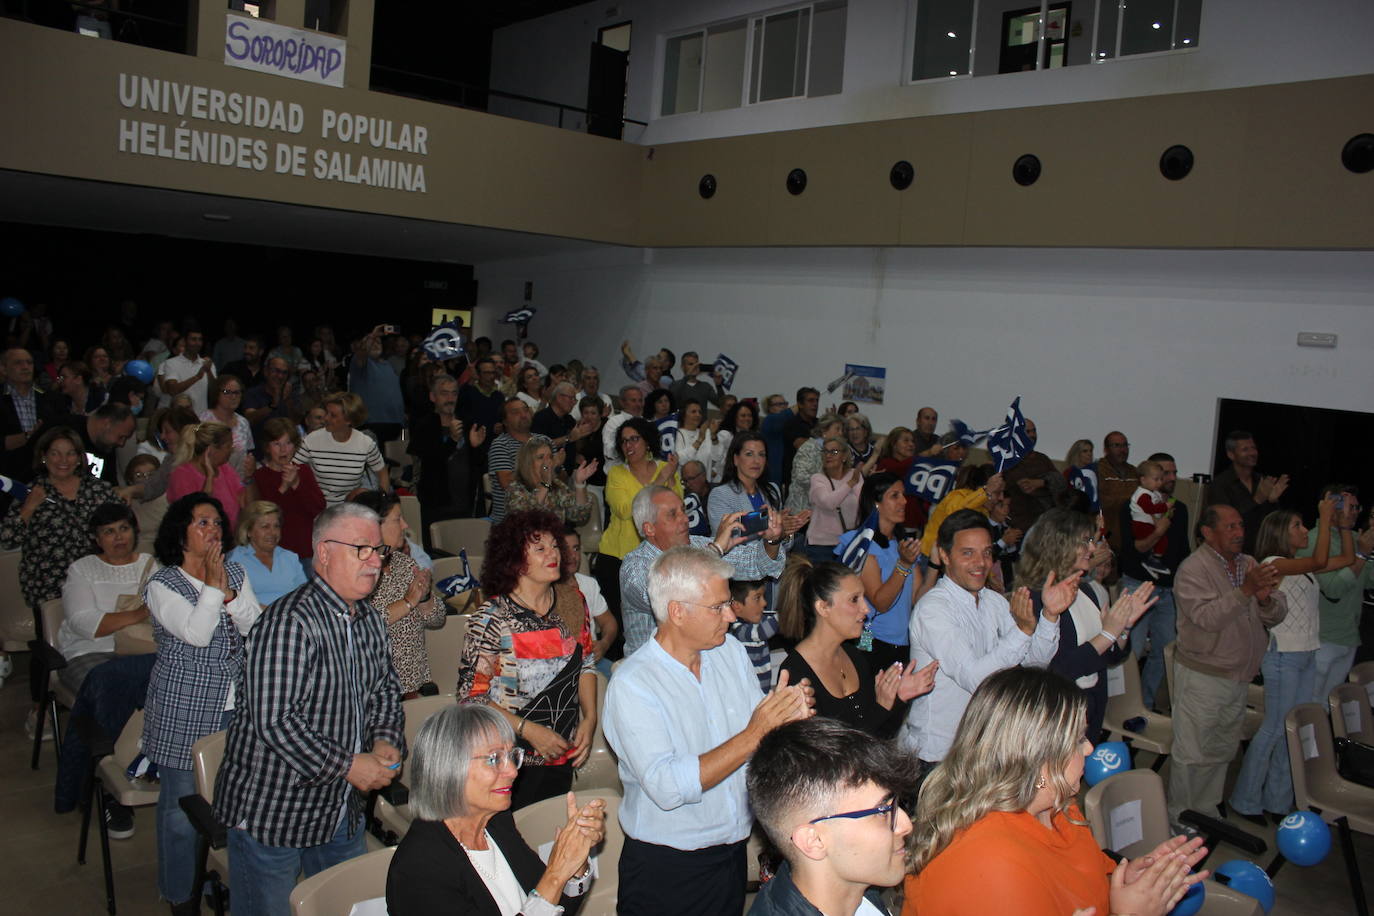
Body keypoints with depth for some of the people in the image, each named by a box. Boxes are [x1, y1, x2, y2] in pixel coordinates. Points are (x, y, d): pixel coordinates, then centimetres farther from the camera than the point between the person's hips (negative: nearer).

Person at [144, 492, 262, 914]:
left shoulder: (235, 573, 6)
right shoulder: (162, 585, -7)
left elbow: (255, 628, -3)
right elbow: (195, 633, -20)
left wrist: (228, 591, -15)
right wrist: (212, 585, -17)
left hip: (234, 704, 4)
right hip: (184, 709, -4)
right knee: (182, 803, 5)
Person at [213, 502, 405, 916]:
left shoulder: (370, 620, 6)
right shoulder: (290, 622, -23)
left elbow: (385, 689, 17)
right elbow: (274, 722, -29)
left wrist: (385, 742, -3)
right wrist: (348, 765, -23)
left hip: (343, 811, 8)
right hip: (271, 814, -8)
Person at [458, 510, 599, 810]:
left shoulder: (572, 600, 0)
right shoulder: (492, 618, -16)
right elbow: (470, 694, -15)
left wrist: (589, 719, 0)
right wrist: (529, 730, -19)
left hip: (563, 754, 5)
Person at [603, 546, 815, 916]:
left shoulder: (732, 653, 2)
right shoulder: (631, 684, -18)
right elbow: (666, 788, -28)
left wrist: (788, 719, -18)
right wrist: (752, 736, -29)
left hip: (734, 854, 6)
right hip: (665, 868, -5)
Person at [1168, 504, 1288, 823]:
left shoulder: (1249, 564, 8)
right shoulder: (1193, 569, -15)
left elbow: (1277, 615, 4)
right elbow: (1206, 617, -27)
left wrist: (1265, 597, -18)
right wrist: (1246, 589, -34)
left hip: (1239, 676, 7)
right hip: (1202, 676, -7)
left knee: (1223, 750, 18)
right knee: (1193, 753, -1)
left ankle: (1207, 810, 34)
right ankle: (1180, 819, 12)